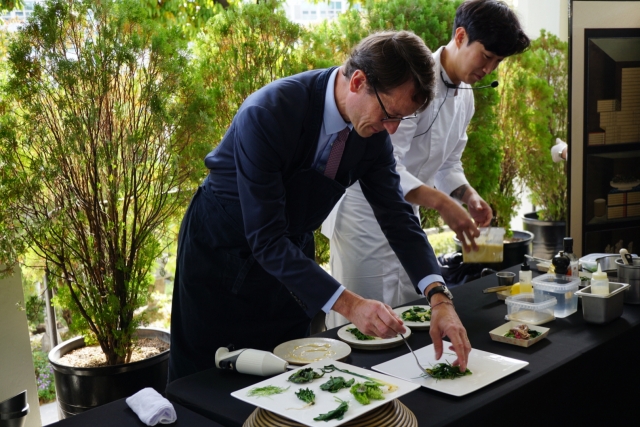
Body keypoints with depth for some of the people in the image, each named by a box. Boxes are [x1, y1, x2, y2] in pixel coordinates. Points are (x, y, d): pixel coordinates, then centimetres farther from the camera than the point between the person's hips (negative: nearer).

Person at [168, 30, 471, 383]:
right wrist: (348, 305, -38)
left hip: (291, 253, 5)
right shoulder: (267, 115, -33)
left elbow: (396, 214, -9)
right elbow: (266, 239, -34)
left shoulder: (372, 129, -13)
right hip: (220, 249, -5)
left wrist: (439, 297, -22)